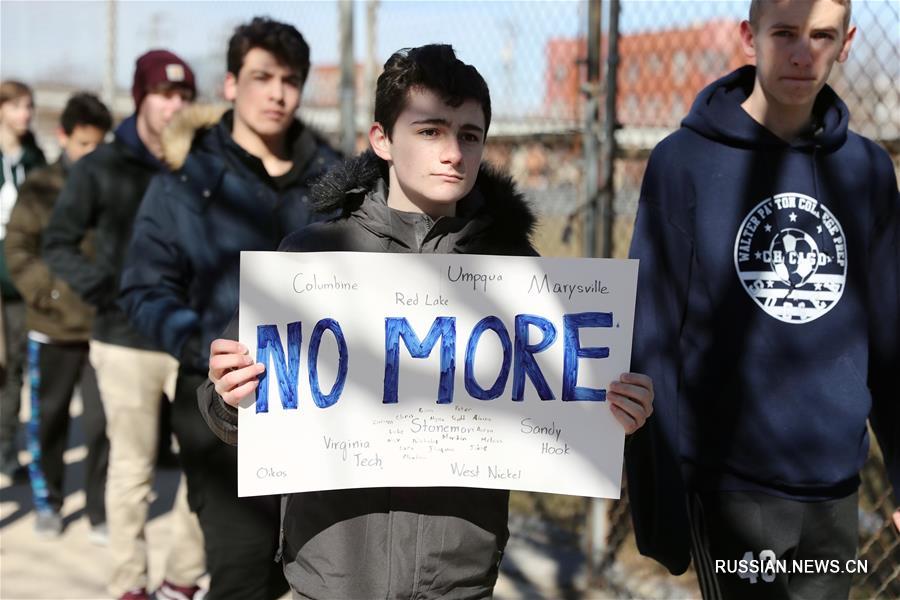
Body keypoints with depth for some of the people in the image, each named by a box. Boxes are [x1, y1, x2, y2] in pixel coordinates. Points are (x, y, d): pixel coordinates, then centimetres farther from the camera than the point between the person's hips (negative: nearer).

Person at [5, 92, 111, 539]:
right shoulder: (39, 188, 1)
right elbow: (17, 250, -1)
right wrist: (47, 291, -13)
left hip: (105, 328, -1)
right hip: (52, 329, 1)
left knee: (102, 422, -1)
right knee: (48, 418, 14)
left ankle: (101, 512, 13)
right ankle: (47, 502, 33)